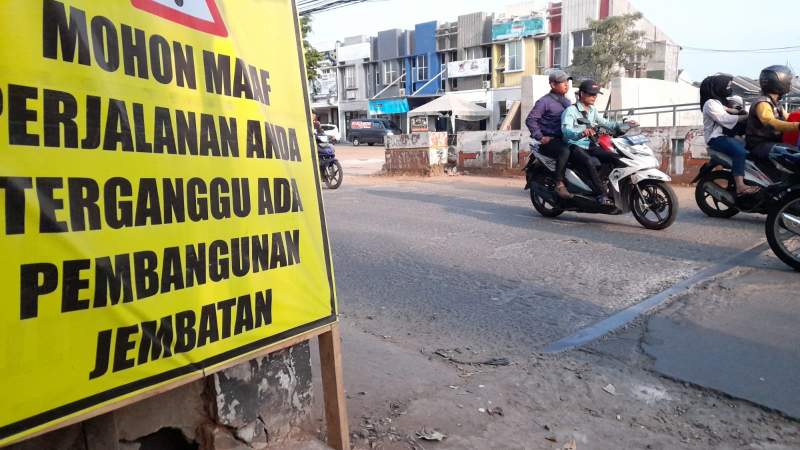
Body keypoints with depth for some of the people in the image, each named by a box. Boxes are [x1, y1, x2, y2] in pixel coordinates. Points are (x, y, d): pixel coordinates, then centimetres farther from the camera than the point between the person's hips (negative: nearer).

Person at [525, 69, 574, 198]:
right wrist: (540, 137, -17)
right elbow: (530, 120, -11)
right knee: (565, 150, -36)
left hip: (563, 139, 8)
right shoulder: (545, 101, -5)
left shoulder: (567, 102, 20)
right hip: (549, 140, -8)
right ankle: (559, 184, -31)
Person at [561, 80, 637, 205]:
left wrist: (625, 124, 9)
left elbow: (604, 122, 23)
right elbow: (566, 130, -25)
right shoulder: (570, 110, -10)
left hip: (590, 145, 8)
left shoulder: (593, 110, 17)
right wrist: (581, 133, -46)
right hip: (575, 145, -8)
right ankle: (601, 195, -38)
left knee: (614, 157, -12)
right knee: (589, 162, -36)